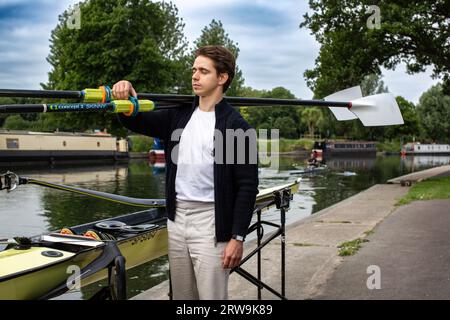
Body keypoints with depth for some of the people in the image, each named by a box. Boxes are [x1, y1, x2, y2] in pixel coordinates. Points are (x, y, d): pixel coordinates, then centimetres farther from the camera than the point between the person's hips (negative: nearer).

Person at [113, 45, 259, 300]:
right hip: (176, 219, 6)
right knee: (182, 296, 16)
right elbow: (136, 122, 13)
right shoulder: (180, 116, 9)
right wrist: (126, 97, -10)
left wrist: (238, 237, -14)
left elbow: (247, 186, -11)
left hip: (210, 224, -6)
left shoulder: (236, 127, -10)